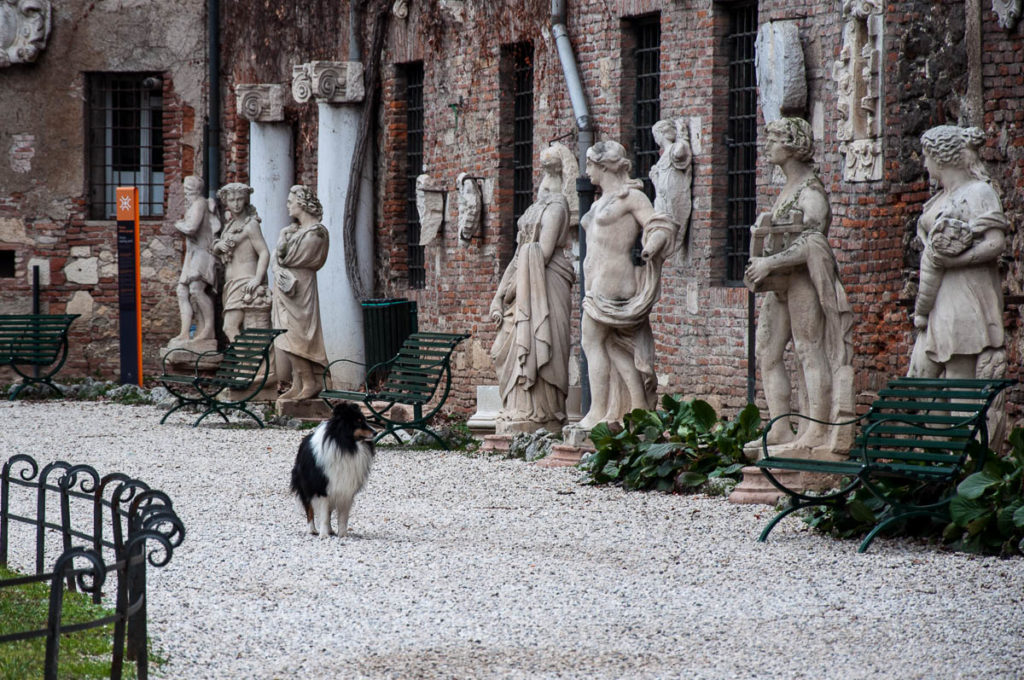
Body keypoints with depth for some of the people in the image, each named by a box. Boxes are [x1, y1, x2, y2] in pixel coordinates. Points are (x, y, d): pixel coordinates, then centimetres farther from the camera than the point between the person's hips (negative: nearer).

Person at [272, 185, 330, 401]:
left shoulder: (315, 232, -13)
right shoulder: (294, 228, 16)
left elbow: (286, 257, -16)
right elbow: (278, 258, 11)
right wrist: (278, 270, -9)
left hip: (299, 288, -9)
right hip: (285, 285, 9)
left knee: (294, 335, -12)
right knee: (290, 336, 6)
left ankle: (310, 382, -10)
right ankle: (298, 384, 7)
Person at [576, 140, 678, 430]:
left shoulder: (631, 197, -6)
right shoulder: (600, 203, 21)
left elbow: (659, 227, -13)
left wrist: (651, 247, -33)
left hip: (612, 278, -9)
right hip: (597, 282, 9)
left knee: (592, 340, -10)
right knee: (615, 344, 6)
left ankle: (598, 413, -12)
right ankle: (639, 409, 6)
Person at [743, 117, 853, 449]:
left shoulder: (811, 191, -10)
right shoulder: (787, 190, 19)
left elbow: (812, 243, -19)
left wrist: (769, 263, -19)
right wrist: (759, 266, 12)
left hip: (803, 280, -10)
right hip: (779, 283, 10)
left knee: (810, 352, -9)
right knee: (767, 353, 6)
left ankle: (817, 430, -9)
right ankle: (781, 429, 7)